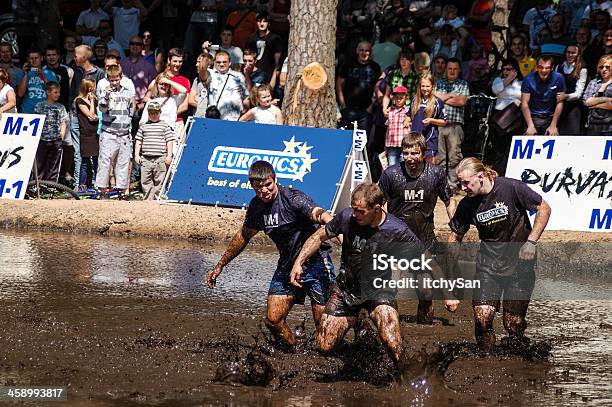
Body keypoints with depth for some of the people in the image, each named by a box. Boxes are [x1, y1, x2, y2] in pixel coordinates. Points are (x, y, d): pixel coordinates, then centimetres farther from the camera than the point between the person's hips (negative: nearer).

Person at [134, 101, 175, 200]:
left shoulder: (164, 125, 6)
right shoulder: (143, 126, 14)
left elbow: (169, 141, 4)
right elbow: (138, 141, 16)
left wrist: (169, 156, -3)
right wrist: (136, 154, 7)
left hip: (160, 158, -3)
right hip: (145, 158, 3)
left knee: (159, 182, -2)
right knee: (145, 182, 3)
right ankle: (147, 200, 8)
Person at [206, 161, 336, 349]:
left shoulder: (293, 199, -19)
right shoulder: (256, 206, 3)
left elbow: (320, 214, -37)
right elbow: (243, 236, 20)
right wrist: (220, 266, 26)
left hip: (315, 263, -6)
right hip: (287, 266, 6)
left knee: (324, 326, -7)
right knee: (273, 320, -3)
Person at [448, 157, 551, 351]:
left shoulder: (511, 188, -16)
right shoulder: (466, 205, -6)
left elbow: (544, 209, -6)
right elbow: (455, 237, 7)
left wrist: (531, 242, -14)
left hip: (519, 264, -2)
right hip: (488, 264, 2)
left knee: (513, 324, -3)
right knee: (482, 315, -13)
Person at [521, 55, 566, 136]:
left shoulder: (558, 78, -6)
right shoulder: (529, 79, -8)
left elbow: (559, 103, -5)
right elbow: (524, 103, -8)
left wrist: (553, 126, -12)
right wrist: (530, 126, -19)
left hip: (550, 117, 1)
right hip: (533, 117, -1)